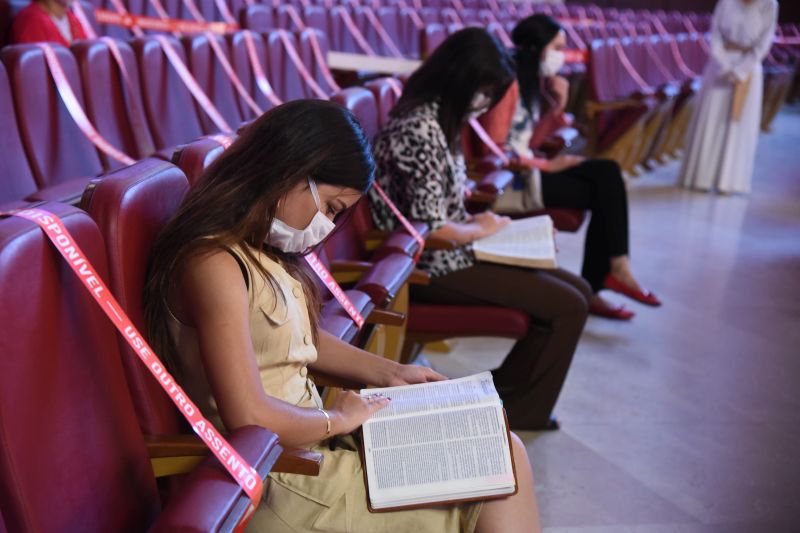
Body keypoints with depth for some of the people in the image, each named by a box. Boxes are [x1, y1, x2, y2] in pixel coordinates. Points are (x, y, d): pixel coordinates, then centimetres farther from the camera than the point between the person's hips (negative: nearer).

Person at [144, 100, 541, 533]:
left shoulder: (262, 251, 9)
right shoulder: (215, 264, -22)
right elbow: (250, 420, -26)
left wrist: (389, 373, 16)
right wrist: (337, 419, -10)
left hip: (305, 434, 9)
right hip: (280, 479, -9)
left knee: (504, 455, 1)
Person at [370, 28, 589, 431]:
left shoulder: (436, 118, 10)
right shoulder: (420, 130, -21)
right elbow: (430, 228, -24)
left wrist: (475, 221, 4)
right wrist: (479, 228, -7)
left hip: (451, 254, 10)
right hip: (435, 269, -10)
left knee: (578, 290, 7)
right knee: (569, 306, -12)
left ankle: (504, 390, 16)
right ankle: (519, 413, 7)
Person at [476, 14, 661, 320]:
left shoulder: (531, 80, 13)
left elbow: (526, 140, 11)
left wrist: (557, 106, -1)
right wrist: (546, 166, -14)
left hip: (526, 170, 9)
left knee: (607, 172, -5)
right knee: (605, 193, -10)